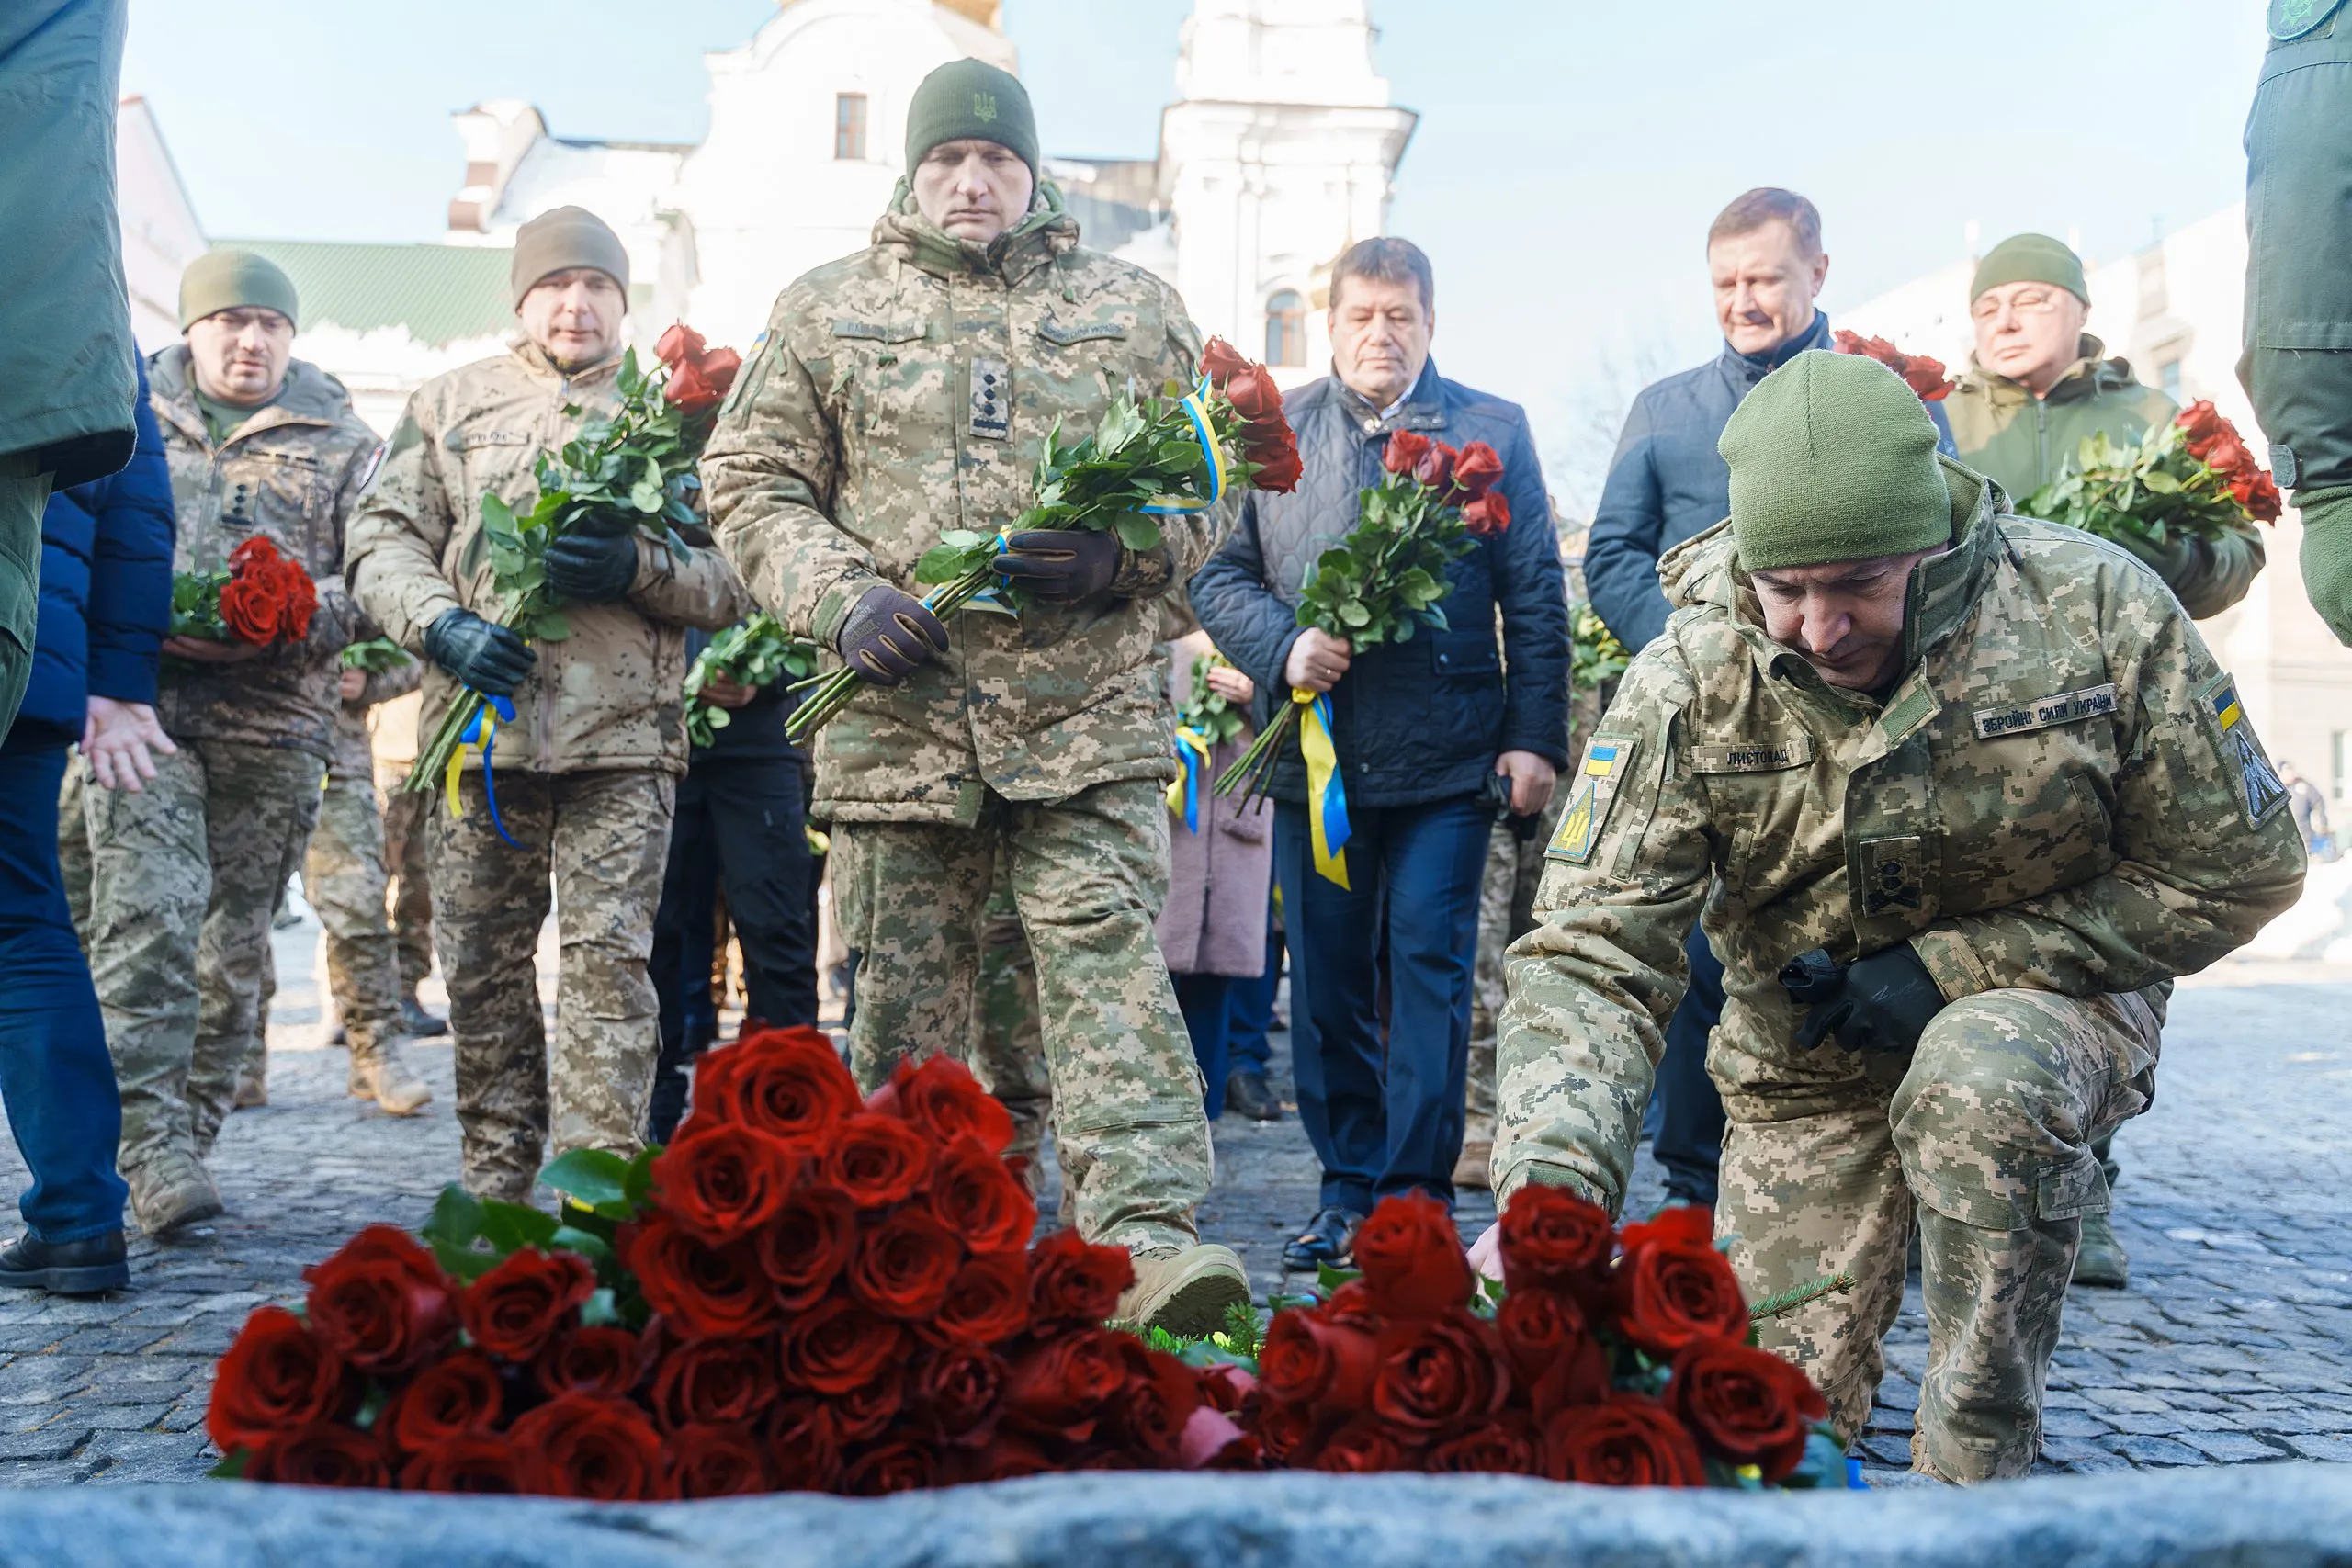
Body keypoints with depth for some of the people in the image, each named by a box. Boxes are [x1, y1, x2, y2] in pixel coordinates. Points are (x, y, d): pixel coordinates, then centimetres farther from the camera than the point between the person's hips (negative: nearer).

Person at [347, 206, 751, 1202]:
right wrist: (440, 624, -10)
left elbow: (734, 579, 9)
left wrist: (639, 568, -11)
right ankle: (496, 1184, 17)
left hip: (624, 736, -1)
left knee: (608, 954, -9)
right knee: (482, 960, 5)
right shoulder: (449, 403, 17)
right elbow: (382, 539, 10)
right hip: (479, 721, 2)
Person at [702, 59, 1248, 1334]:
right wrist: (842, 600, -8)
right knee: (905, 988, 8)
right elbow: (753, 483, 10)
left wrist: (1117, 556, -8)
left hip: (1088, 712, -1)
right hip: (898, 707, 1)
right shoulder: (826, 314, 12)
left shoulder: (1132, 311, 13)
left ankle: (1147, 1234, -16)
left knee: (1108, 955, -12)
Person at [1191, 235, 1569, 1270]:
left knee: (1429, 960, -5)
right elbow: (1219, 574, 9)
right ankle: (1348, 1187, 18)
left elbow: (1535, 602, 4)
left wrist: (1535, 738, -3)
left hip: (1446, 756, -2)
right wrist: (1282, 647, -10)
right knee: (1326, 978, 7)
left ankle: (1415, 1192, 4)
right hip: (1315, 752, 2)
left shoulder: (1492, 432, 6)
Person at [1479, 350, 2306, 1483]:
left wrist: (1951, 969, -19)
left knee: (1977, 1084, -36)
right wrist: (1548, 1188, -43)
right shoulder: (1687, 687, -21)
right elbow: (1590, 952, -26)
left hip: (2050, 1001, -1)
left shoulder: (2094, 610, -22)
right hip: (1809, 1066, 2)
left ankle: (1978, 1475, -17)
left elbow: (2235, 872, -12)